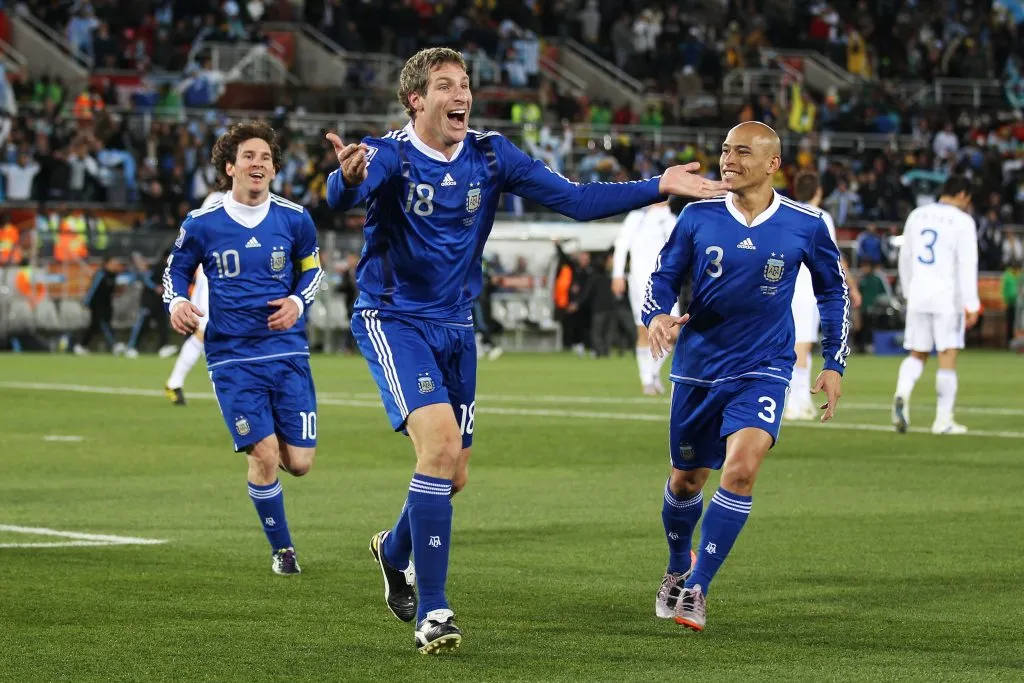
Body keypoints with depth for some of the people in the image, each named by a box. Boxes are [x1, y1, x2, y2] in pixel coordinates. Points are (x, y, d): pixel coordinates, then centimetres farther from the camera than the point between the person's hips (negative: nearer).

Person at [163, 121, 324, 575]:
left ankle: (266, 445, 36)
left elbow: (312, 268, 17)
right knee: (265, 458, -13)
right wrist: (177, 302, -8)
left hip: (287, 353, 2)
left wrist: (298, 301, -3)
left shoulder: (294, 219, 2)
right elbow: (176, 270, 13)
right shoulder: (202, 224, -1)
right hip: (232, 358, -2)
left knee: (299, 463, -3)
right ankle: (281, 549, 10)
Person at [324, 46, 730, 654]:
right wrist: (349, 179, -62)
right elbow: (342, 197, -37)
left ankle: (394, 549, 44)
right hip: (394, 321, -6)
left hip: (456, 327, 6)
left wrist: (659, 187, -8)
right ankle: (432, 611, -16)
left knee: (453, 475, 10)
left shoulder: (491, 156, -1)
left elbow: (575, 199, 0)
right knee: (440, 444, -24)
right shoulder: (389, 155, -16)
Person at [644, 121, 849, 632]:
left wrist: (834, 363, 7)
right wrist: (657, 316, -19)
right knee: (686, 479, 12)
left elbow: (833, 290, 10)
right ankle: (677, 570, 42)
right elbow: (663, 277, 4)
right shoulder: (698, 218, -4)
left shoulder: (805, 225, -5)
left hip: (763, 370, -2)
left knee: (741, 466, -23)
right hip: (697, 368, 2)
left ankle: (696, 590, -13)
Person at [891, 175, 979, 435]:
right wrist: (971, 304, -11)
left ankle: (902, 393, -18)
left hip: (918, 296, 5)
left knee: (917, 354, 11)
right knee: (948, 357, 2)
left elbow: (905, 258, 16)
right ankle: (943, 420, 2)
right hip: (947, 297, -5)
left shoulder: (917, 215, 10)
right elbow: (967, 264, -12)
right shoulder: (962, 221, -7)